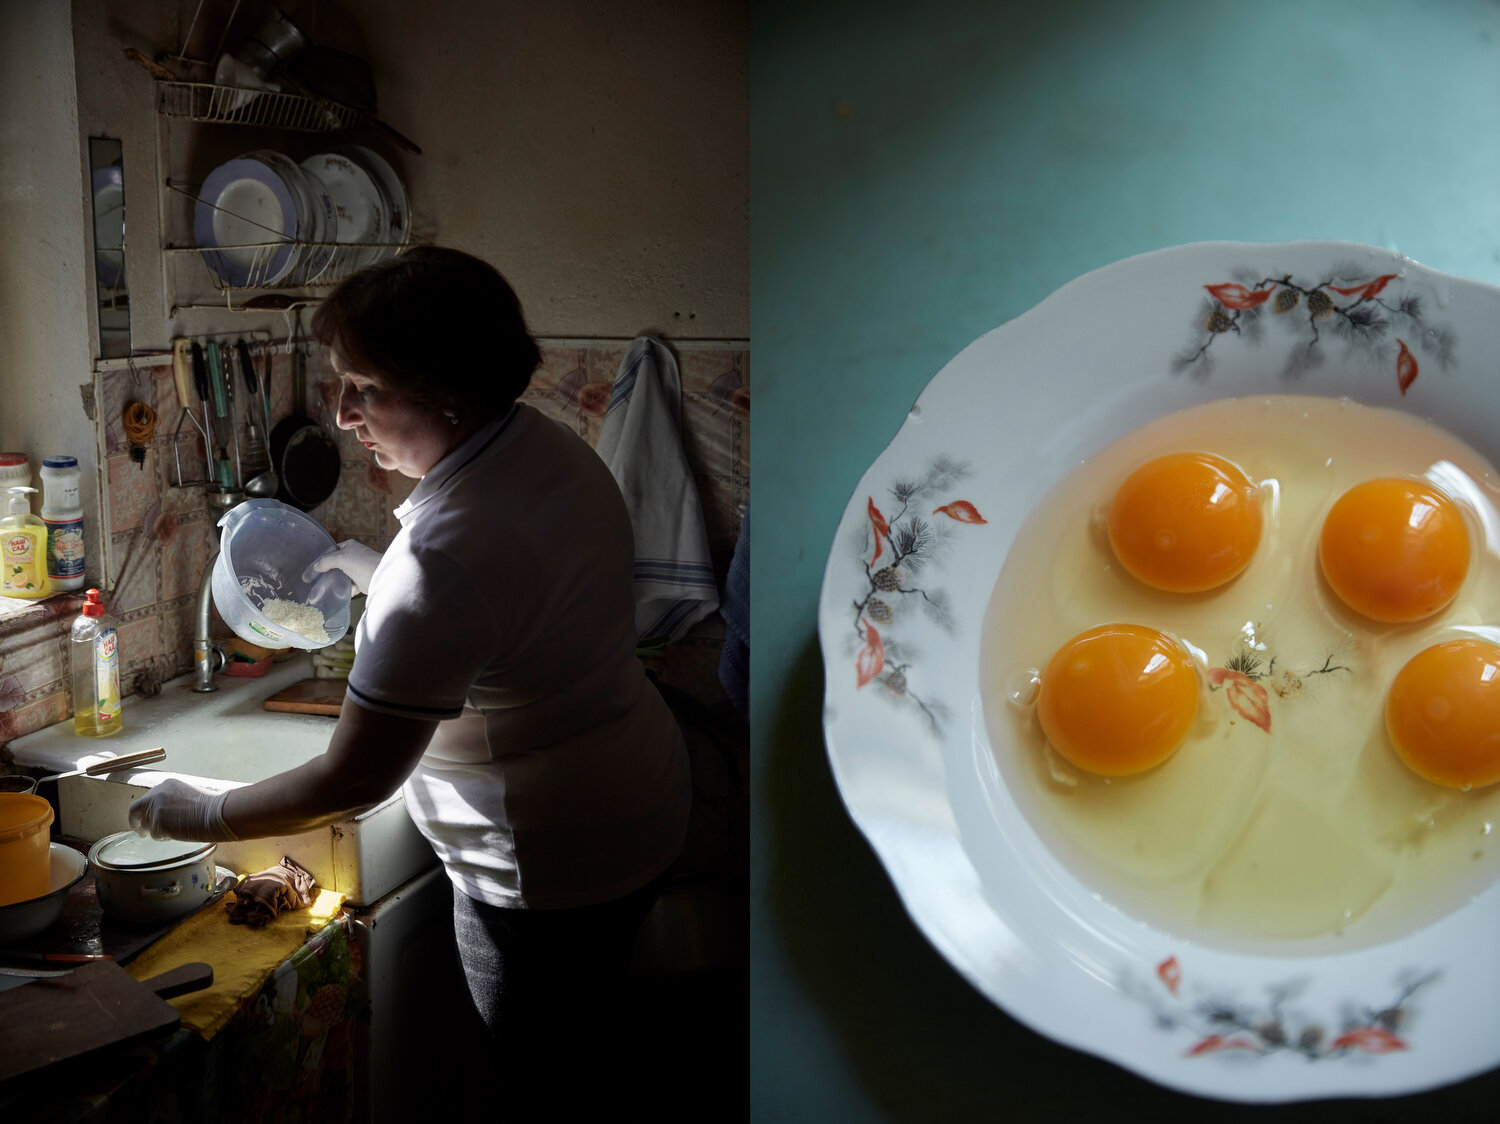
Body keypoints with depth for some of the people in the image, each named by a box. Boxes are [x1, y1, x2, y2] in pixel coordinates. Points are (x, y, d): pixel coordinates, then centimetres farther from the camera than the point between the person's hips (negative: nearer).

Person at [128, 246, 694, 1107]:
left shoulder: (442, 564, -33)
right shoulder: (551, 444, -6)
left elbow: (356, 781, -25)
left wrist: (205, 817, -11)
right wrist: (378, 575, 9)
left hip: (551, 872, -9)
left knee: (540, 1073, 13)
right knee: (577, 1037, 28)